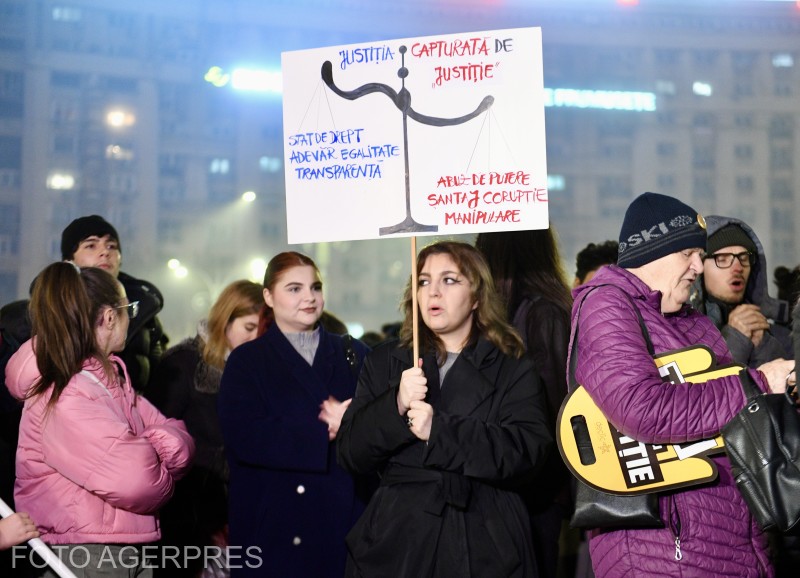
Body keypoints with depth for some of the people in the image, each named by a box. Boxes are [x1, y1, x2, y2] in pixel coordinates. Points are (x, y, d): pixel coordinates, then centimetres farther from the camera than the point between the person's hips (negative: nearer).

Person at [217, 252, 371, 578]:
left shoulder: (355, 355, 12)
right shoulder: (246, 362, 3)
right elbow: (245, 438, -11)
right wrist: (324, 429, -15)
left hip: (347, 519, 2)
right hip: (275, 526, -2)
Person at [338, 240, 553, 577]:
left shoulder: (513, 371, 4)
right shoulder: (385, 362, 10)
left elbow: (528, 451, -12)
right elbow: (350, 454, 2)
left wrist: (440, 430, -20)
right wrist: (395, 407, -15)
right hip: (397, 537, 2)